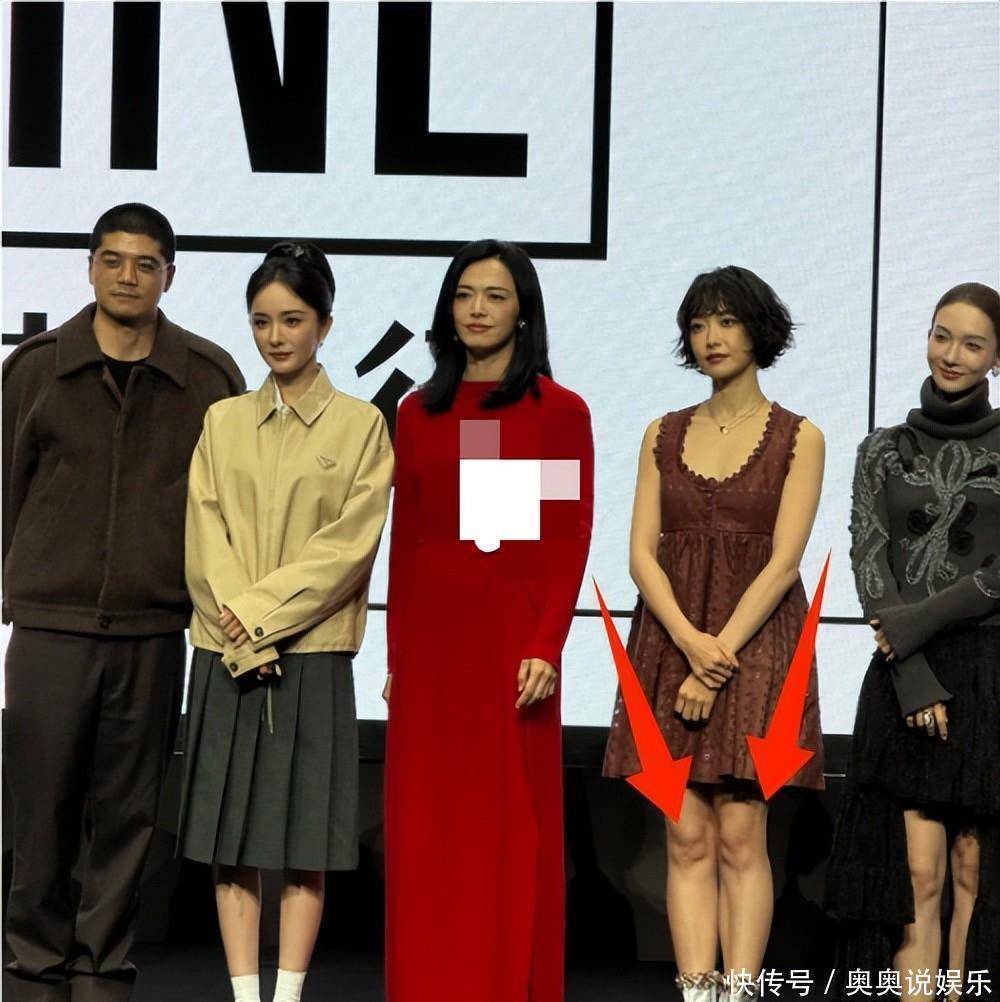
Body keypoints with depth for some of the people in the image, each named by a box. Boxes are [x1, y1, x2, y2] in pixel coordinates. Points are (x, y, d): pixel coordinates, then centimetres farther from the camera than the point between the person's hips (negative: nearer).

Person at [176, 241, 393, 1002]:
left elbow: (350, 547, -6)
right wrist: (244, 639, -10)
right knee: (232, 834, 1)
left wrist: (262, 612, -12)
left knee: (306, 839, -1)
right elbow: (205, 541, 3)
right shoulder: (223, 422, 10)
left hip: (313, 654, -2)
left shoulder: (360, 425, 2)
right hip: (227, 654, 2)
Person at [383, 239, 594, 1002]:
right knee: (427, 824, 6)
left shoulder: (558, 411, -1)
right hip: (429, 638, 3)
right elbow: (404, 541, 10)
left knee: (511, 824, 2)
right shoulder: (419, 411, 9)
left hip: (511, 635, -3)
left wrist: (546, 648, -13)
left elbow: (570, 542, -5)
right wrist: (396, 652, 6)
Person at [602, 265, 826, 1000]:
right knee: (687, 839, 0)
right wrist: (690, 642, -13)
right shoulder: (663, 435, 11)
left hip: (756, 644, -3)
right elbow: (642, 555, 3)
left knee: (741, 836, -6)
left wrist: (719, 654, -15)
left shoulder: (798, 437, 2)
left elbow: (783, 562, -7)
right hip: (669, 643, 3)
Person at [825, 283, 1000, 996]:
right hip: (904, 678, 1)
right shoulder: (884, 451, 10)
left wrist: (916, 624, -10)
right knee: (917, 872, -4)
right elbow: (870, 564, 1)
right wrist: (915, 675, -11)